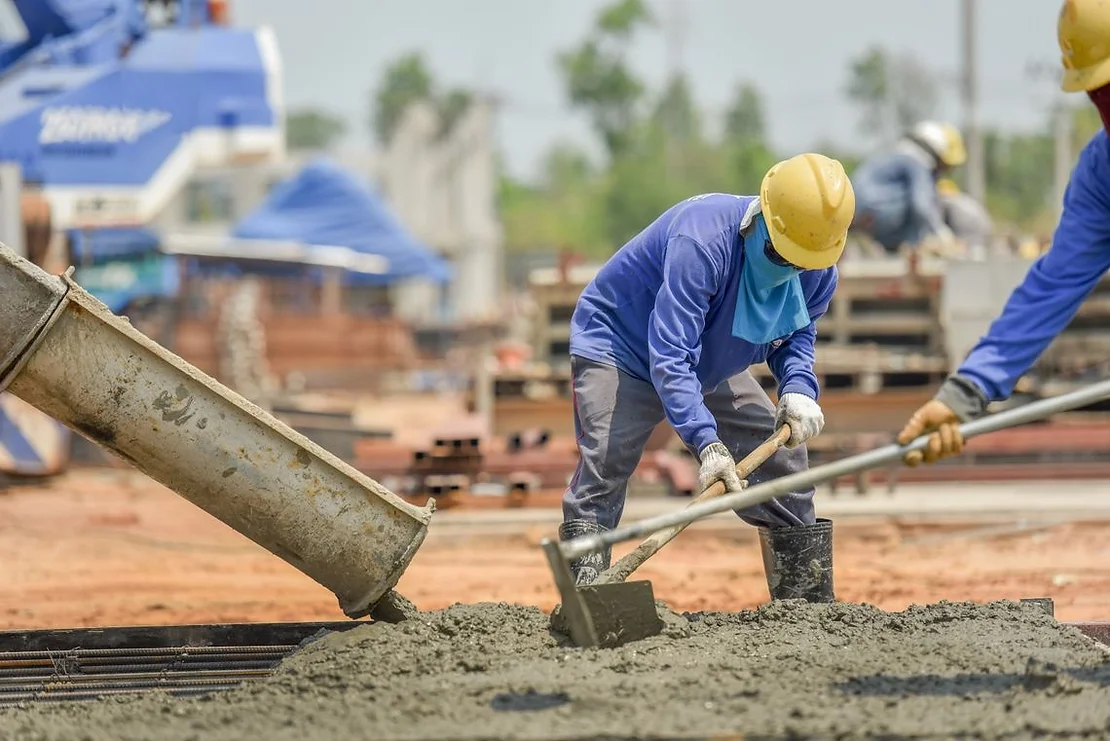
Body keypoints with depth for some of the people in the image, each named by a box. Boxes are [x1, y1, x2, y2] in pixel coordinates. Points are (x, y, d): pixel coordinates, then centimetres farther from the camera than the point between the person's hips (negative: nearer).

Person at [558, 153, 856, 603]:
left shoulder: (816, 268, -17)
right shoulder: (702, 240, -39)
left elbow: (797, 332, 4)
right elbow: (670, 357, -41)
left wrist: (798, 389, -19)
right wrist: (706, 442, -49)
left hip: (713, 368, 7)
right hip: (619, 347, -7)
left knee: (783, 459, 2)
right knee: (602, 470, -24)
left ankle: (810, 608, 12)